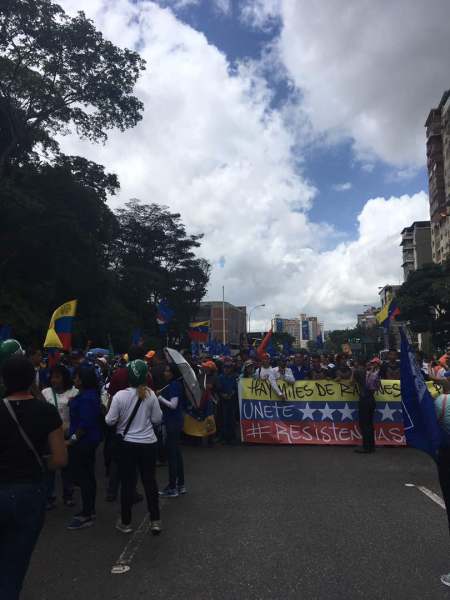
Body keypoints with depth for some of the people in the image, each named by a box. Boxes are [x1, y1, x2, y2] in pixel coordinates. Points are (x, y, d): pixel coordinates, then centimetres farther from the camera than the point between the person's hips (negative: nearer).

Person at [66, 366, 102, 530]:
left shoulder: (85, 398, -22)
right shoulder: (91, 394, 8)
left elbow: (85, 423, -25)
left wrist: (73, 439, -19)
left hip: (83, 441, -10)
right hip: (91, 440, 10)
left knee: (82, 476, -1)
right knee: (88, 475, 18)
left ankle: (87, 516, 8)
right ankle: (90, 510, 31)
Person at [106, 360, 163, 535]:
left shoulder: (120, 395, -15)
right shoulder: (150, 395, -10)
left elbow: (110, 421, -10)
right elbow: (157, 419, -4)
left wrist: (109, 413, 10)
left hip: (127, 444, -1)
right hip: (148, 443, 1)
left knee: (127, 482, 12)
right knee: (150, 480, 13)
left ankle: (125, 522, 24)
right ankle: (155, 521, 15)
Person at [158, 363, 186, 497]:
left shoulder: (174, 385, -17)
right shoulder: (173, 385, 11)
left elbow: (173, 405, -21)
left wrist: (160, 398, -14)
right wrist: (160, 396, 4)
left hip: (173, 422, -10)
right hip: (175, 421, 10)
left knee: (171, 453, -3)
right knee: (176, 452, 15)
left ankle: (172, 488, 5)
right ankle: (180, 485, 25)